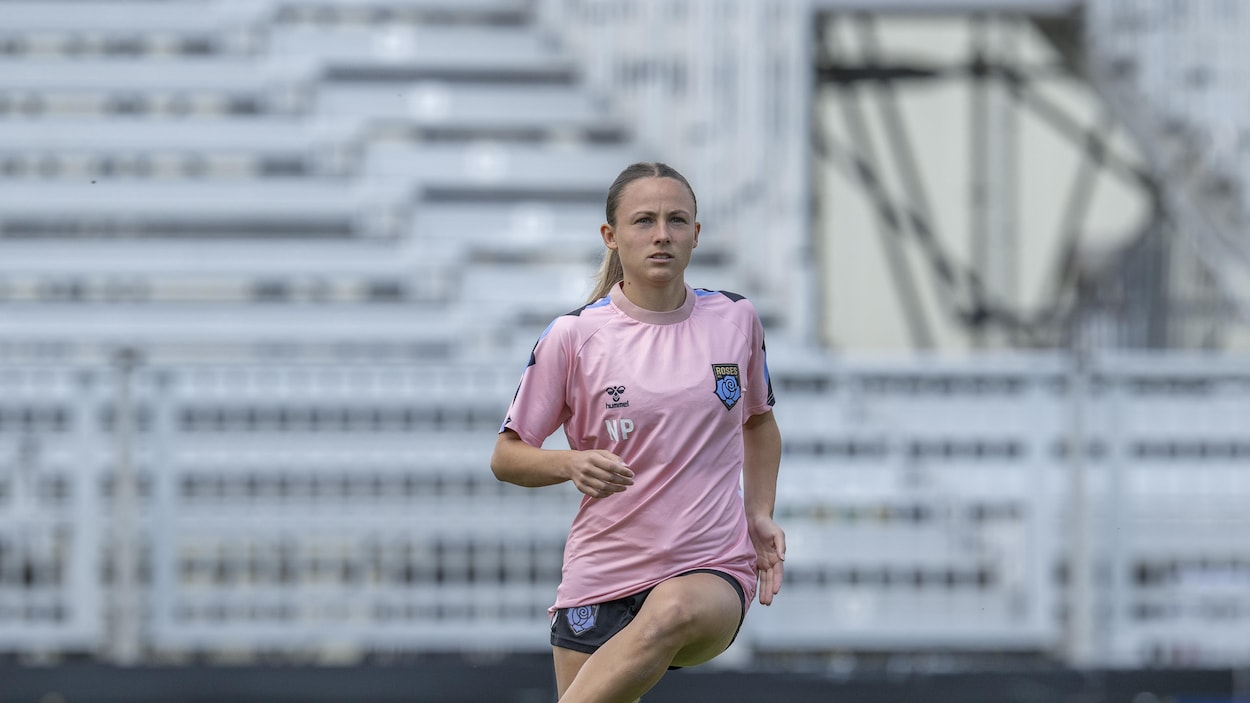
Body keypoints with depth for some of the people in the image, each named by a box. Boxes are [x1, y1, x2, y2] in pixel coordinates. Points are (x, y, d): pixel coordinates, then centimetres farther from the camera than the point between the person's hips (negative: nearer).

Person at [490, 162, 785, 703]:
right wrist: (572, 464, -17)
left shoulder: (736, 319, 5)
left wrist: (759, 514, 11)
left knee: (670, 614, -36)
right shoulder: (574, 336, -3)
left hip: (714, 571, 0)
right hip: (601, 574, 0)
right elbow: (506, 456, 4)